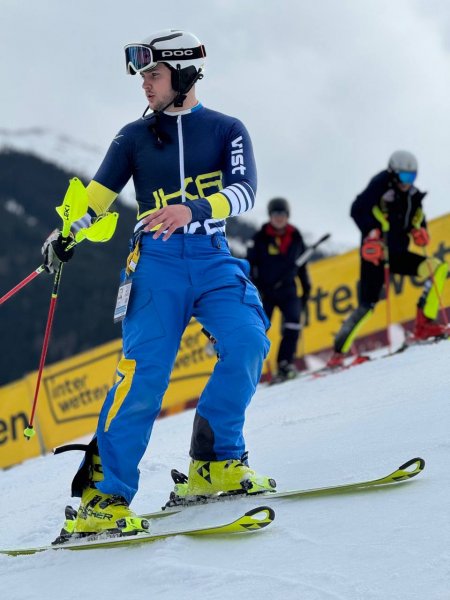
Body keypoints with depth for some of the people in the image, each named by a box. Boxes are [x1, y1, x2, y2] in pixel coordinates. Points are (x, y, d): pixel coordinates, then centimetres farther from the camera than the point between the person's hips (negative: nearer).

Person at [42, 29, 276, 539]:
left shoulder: (226, 130, 7)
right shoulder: (135, 137, 11)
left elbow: (244, 190, -8)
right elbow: (98, 194, 8)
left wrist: (193, 210, -26)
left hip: (213, 259, 1)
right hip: (157, 262, -1)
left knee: (248, 341, -23)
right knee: (144, 371, -16)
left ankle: (214, 463, -9)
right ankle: (101, 496, -16)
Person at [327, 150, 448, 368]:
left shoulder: (412, 195, 10)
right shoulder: (380, 186, -9)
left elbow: (419, 220, 20)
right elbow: (358, 210, -18)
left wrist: (420, 232, -3)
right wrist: (371, 233, -31)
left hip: (398, 253, 6)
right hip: (375, 253, -6)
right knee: (367, 305, -13)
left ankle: (424, 325, -14)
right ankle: (338, 352, -5)